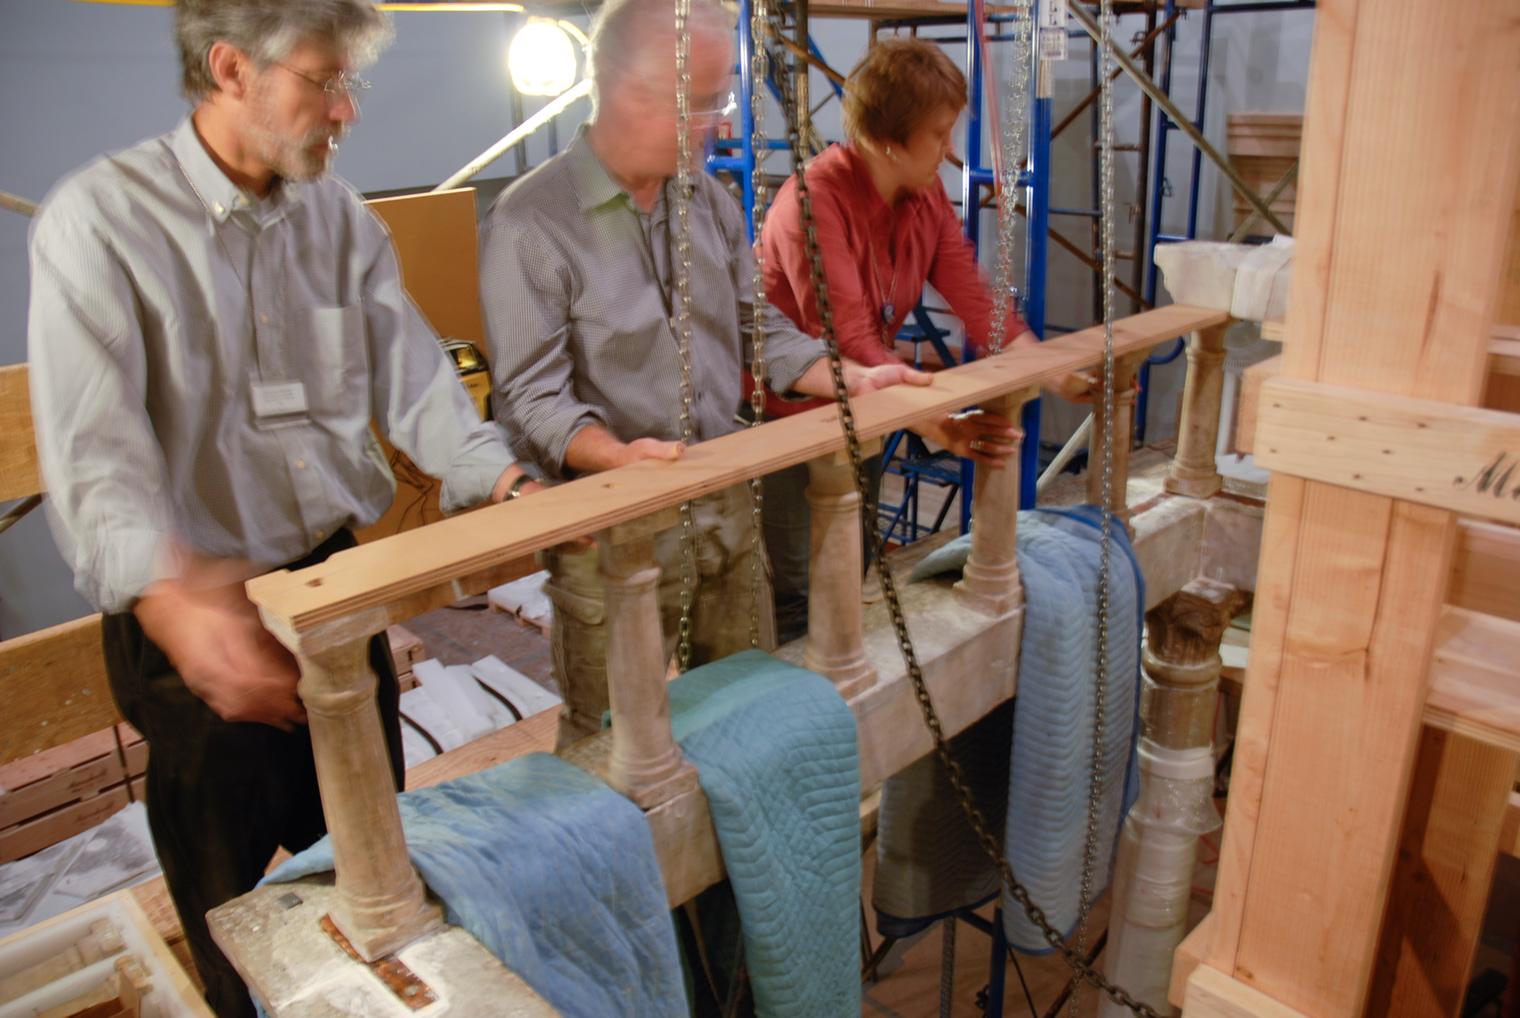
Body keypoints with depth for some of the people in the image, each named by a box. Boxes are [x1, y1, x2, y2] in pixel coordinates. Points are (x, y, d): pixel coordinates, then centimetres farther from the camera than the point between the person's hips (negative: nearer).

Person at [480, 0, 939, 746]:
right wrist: (618, 455, -34)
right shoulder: (530, 224, -13)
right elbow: (533, 396, -17)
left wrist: (851, 379, 1)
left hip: (727, 513, 6)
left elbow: (756, 329, 14)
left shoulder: (710, 202, 8)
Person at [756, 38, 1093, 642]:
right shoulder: (814, 201, -26)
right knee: (793, 594, -3)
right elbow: (850, 343, -32)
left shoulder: (927, 196, -1)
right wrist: (938, 425, -40)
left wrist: (1056, 373, -15)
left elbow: (975, 300, -5)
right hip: (787, 416, -7)